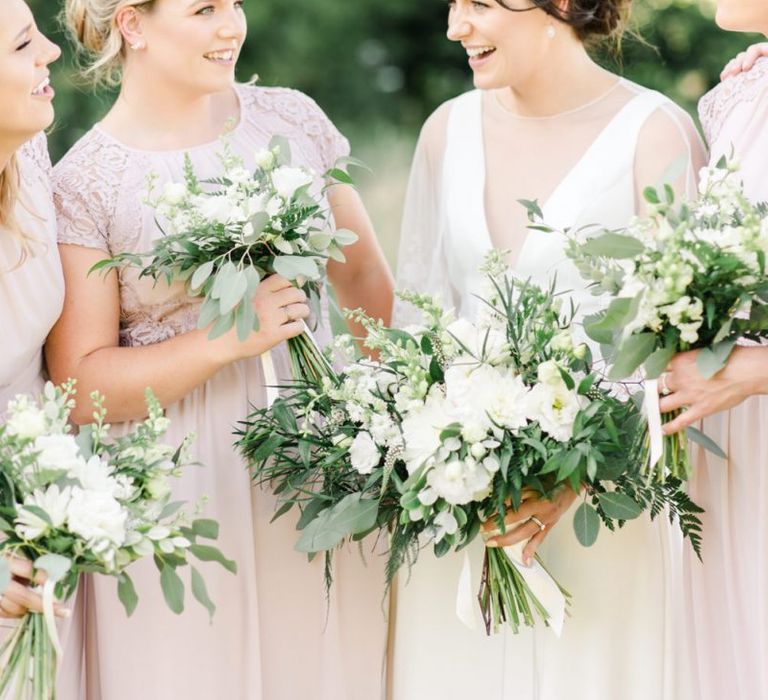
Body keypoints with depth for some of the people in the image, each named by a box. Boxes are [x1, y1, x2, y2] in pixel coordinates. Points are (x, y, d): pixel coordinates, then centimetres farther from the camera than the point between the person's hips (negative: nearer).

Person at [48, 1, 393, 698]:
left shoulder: (292, 118, 3)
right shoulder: (84, 185, -8)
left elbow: (363, 273, 12)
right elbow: (81, 385, -10)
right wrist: (231, 338, -20)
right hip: (179, 484, -3)